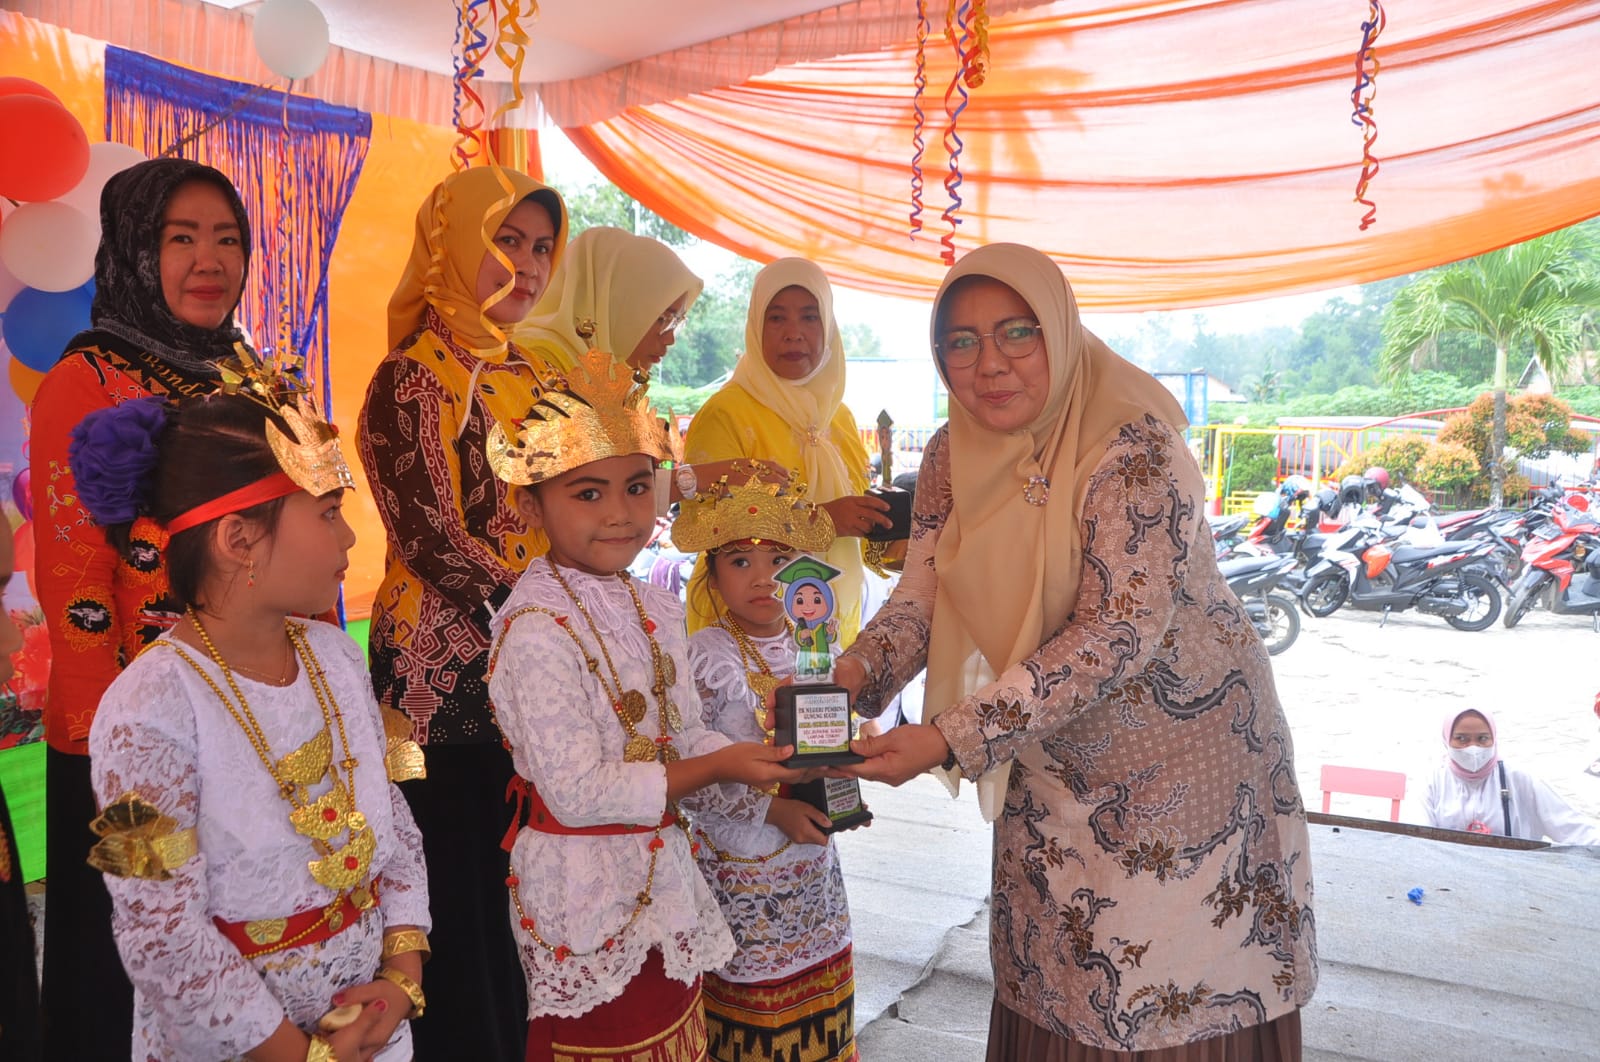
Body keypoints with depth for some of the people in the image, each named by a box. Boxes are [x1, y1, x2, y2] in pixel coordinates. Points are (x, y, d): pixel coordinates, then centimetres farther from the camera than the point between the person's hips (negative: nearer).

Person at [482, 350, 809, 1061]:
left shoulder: (653, 610, 5)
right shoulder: (536, 630, -21)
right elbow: (578, 792, -24)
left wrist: (761, 763, -9)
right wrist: (717, 767, -22)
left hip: (665, 878, 8)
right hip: (587, 890, -8)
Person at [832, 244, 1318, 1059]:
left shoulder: (1133, 447, -24)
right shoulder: (951, 456, -3)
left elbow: (1120, 633, -29)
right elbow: (922, 592, -1)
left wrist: (948, 740, -33)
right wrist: (854, 674, -22)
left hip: (1184, 754, -5)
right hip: (1053, 768, 6)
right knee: (1049, 990, 17)